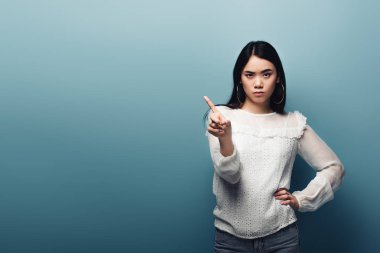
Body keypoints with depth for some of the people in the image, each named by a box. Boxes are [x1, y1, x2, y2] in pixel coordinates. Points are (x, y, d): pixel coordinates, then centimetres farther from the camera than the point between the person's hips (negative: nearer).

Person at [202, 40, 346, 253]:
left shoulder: (293, 123, 2)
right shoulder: (221, 117, -4)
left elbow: (334, 168, 8)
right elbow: (229, 174, -15)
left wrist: (301, 200, -2)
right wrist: (225, 138, -32)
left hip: (281, 235, 1)